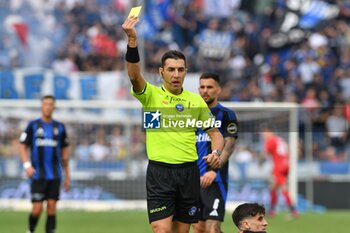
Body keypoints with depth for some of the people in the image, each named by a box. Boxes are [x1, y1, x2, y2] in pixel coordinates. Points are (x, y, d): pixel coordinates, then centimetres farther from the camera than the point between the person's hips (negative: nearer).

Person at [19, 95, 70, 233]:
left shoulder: (60, 127, 10)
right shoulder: (33, 126, 3)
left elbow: (64, 152, 15)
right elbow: (23, 147, 2)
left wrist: (67, 176, 14)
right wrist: (27, 165, -15)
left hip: (54, 175, 2)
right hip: (38, 174, -2)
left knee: (52, 207, -4)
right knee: (37, 208, -6)